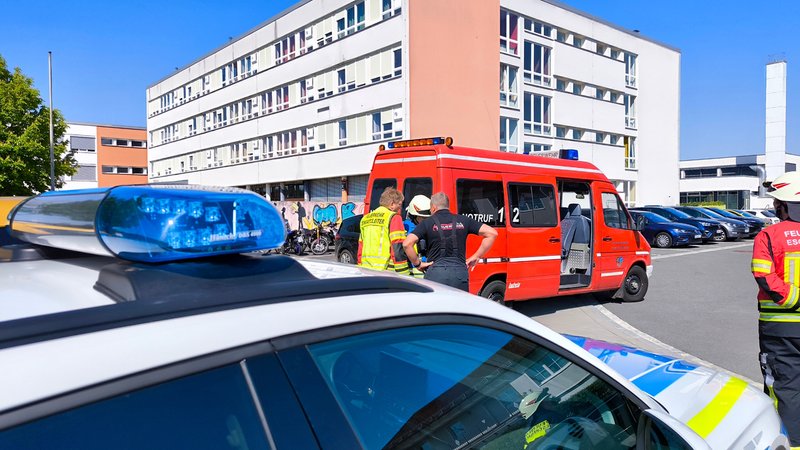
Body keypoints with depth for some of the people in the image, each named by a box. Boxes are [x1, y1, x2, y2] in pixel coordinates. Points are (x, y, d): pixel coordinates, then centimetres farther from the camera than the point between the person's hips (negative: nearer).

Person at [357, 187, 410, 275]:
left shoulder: (365, 218, 17)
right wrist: (402, 274, -10)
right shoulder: (394, 217, -6)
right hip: (386, 270, -7)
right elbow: (398, 249, -12)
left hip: (366, 269, 7)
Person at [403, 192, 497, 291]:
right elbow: (492, 233, 8)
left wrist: (417, 263, 3)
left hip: (435, 273, -2)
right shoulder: (463, 220, 12)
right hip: (460, 271, 2)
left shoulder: (427, 223, 5)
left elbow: (407, 244, -9)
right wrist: (476, 257, 10)